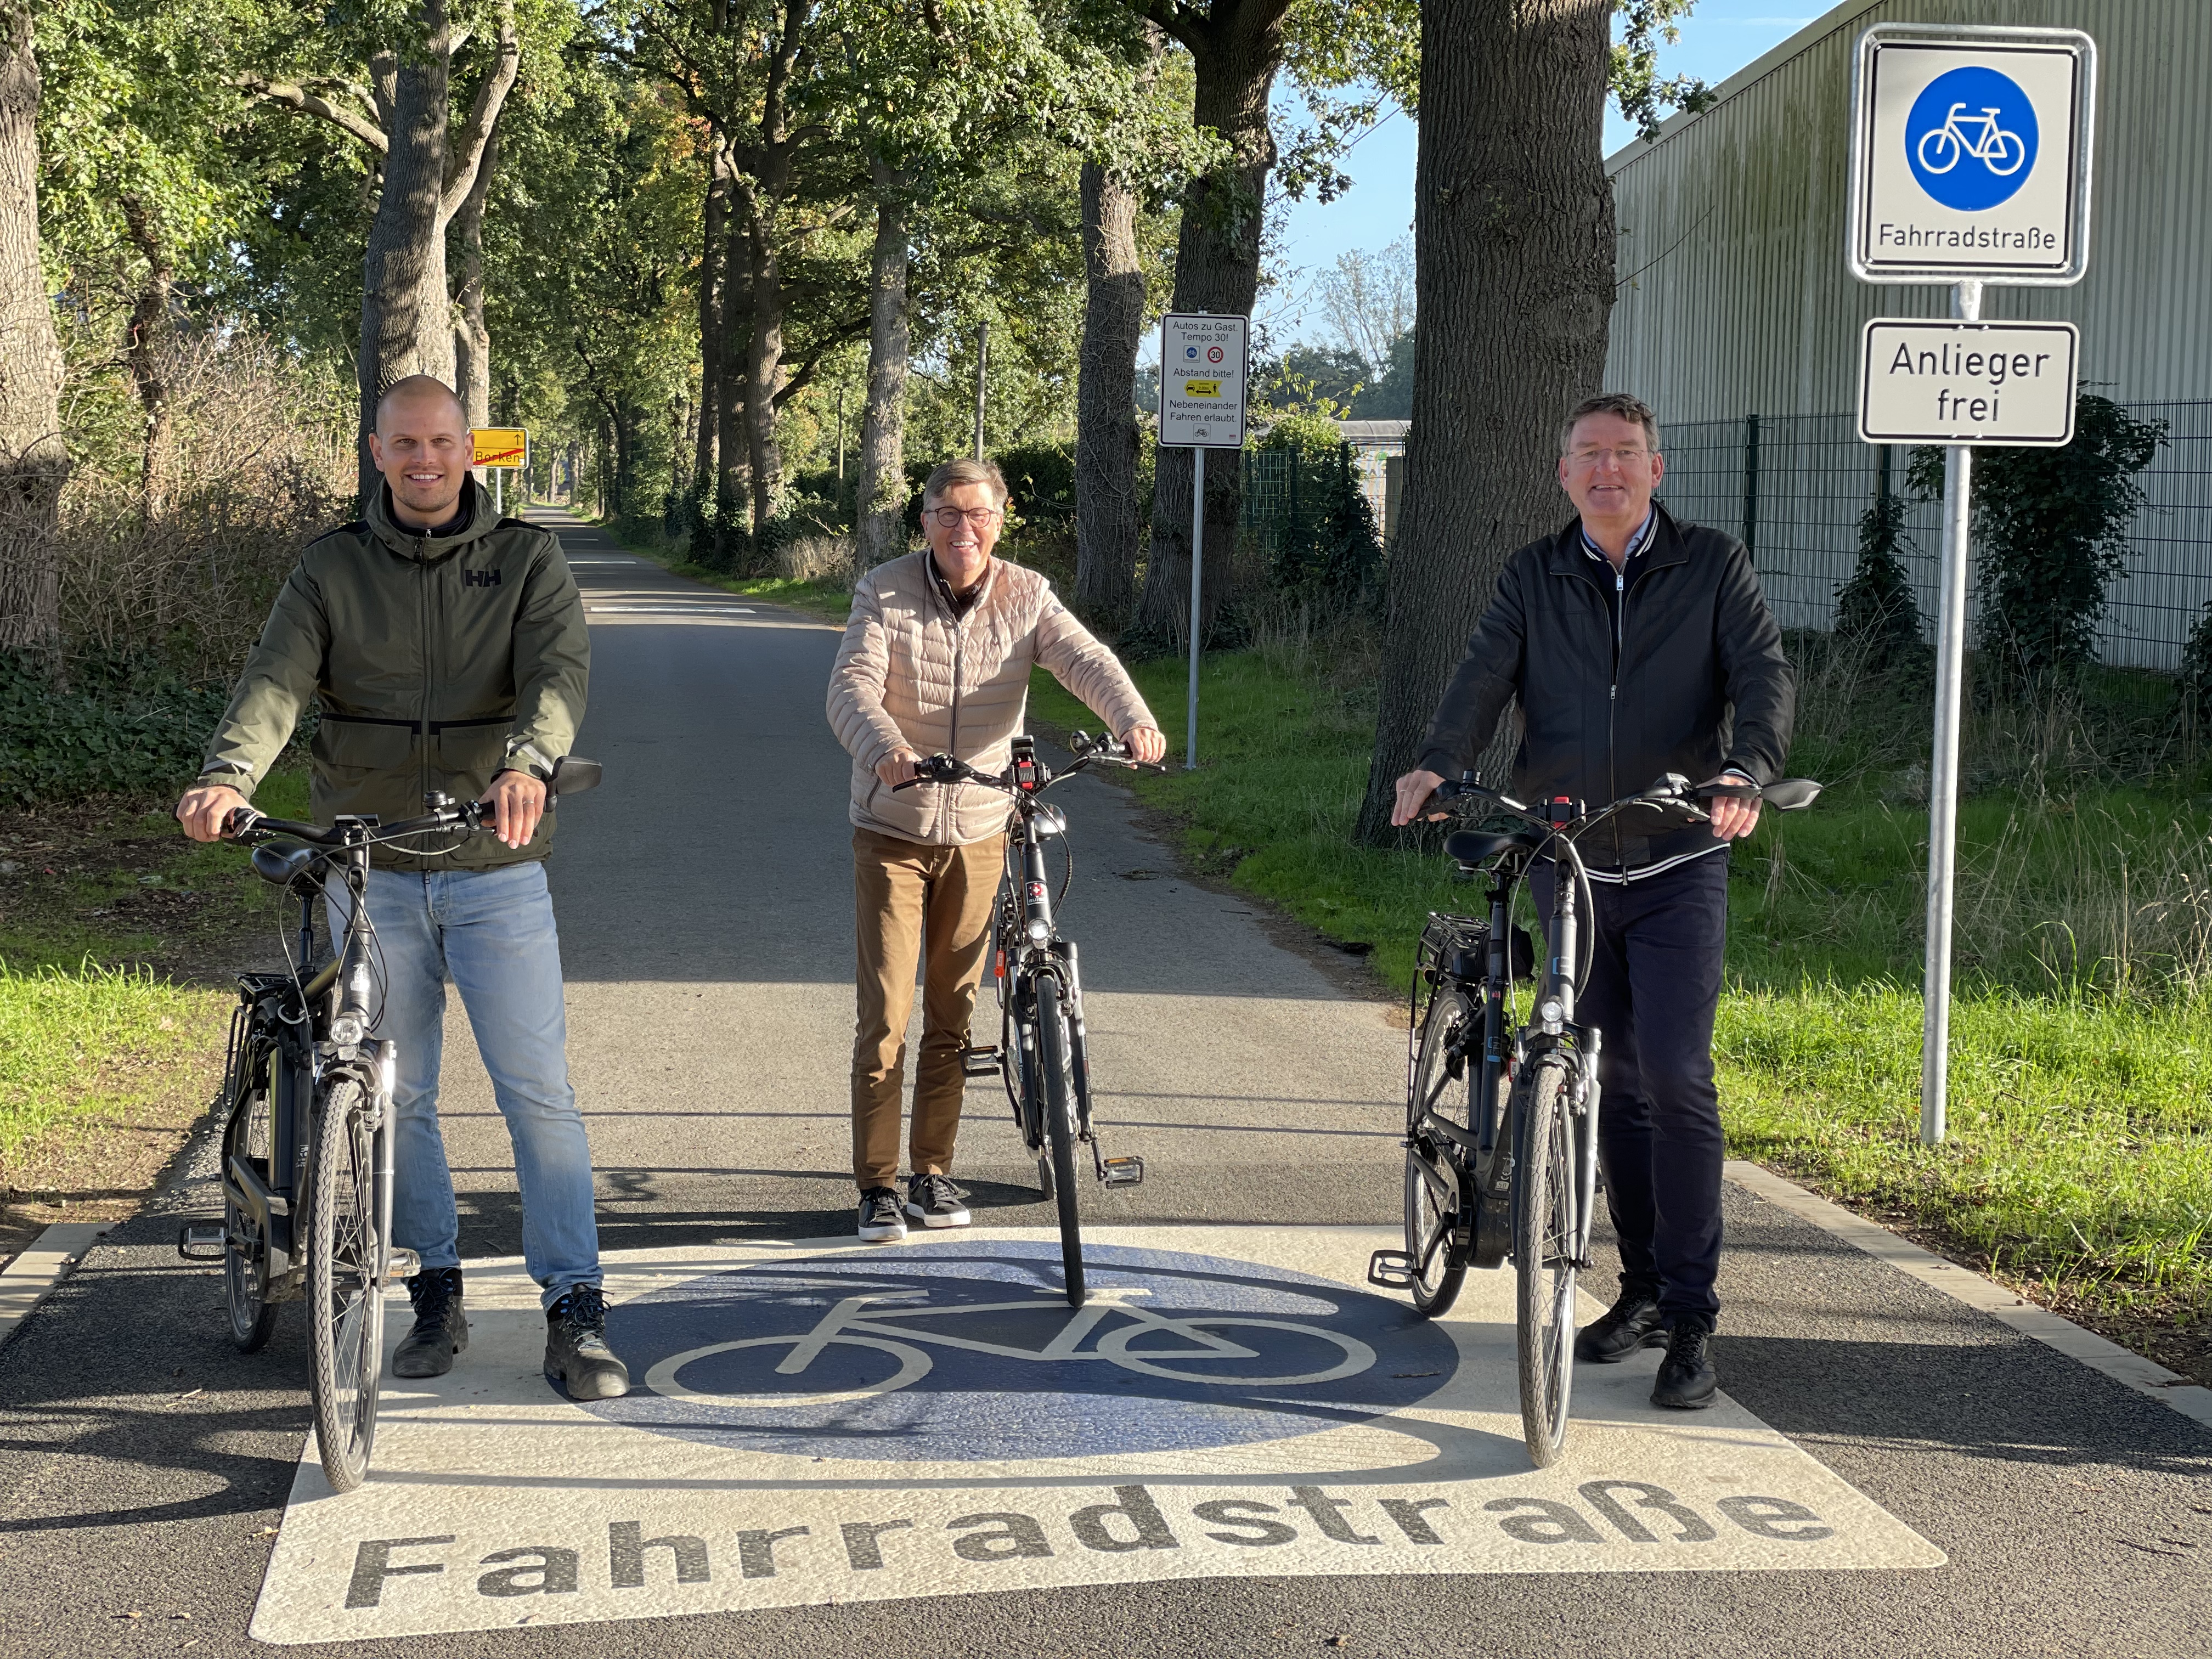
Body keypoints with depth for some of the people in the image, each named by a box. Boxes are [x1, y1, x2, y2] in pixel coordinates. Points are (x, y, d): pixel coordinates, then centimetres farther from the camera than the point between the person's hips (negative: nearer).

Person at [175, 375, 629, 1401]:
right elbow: (278, 675, -10)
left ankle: (575, 1315, 2)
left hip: (497, 868, -2)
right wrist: (230, 774, -30)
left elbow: (561, 669, -16)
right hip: (369, 871, 2)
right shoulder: (332, 569, 5)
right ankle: (436, 1295, 22)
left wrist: (529, 761, -37)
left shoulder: (526, 558, 1)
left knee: (538, 1093, -4)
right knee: (396, 1096, 8)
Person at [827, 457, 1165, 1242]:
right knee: (884, 1015, -4)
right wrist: (884, 747, -43)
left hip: (978, 832, 2)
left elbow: (1084, 660, -17)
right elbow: (852, 685, -21)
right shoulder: (883, 593, -8)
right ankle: (876, 1184, 5)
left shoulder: (1027, 597, -3)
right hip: (891, 831, -2)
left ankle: (933, 1170, 23)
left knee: (954, 1014, 10)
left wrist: (1133, 718, -39)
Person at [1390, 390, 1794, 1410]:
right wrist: (1438, 765, -27)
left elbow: (1766, 676, -11)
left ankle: (1692, 1321, -6)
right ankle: (1643, 1290, 24)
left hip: (1678, 869, -3)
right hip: (1569, 866, 3)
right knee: (1613, 1085, 11)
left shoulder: (1713, 567, 0)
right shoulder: (1533, 579, 7)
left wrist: (1745, 770, -32)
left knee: (1675, 1079, -12)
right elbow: (1484, 676, -7)